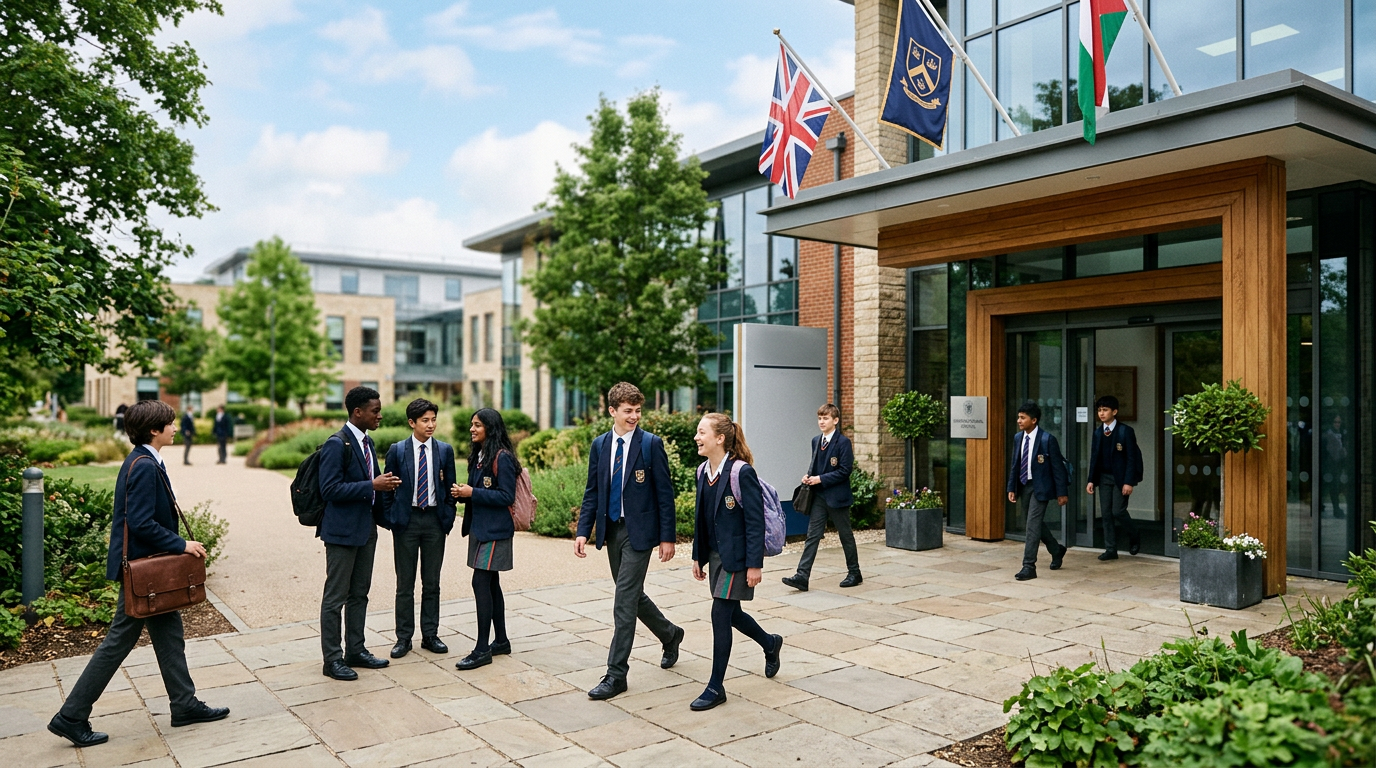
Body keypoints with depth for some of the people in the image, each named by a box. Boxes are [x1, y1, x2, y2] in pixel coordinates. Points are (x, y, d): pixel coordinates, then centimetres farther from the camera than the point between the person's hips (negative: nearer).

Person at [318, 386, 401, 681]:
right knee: (335, 597, 2)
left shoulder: (368, 443, 12)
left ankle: (356, 651, 27)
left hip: (365, 529, 9)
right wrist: (372, 486, -24)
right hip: (342, 530, -9)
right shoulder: (337, 444, -16)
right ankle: (332, 659, 11)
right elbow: (330, 489, -22)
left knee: (359, 594, 16)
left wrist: (385, 485, 2)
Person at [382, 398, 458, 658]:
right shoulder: (397, 450, -1)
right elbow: (388, 488, 3)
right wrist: (390, 519, -3)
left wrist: (448, 519, -1)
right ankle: (404, 637, 15)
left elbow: (450, 488, 6)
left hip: (435, 520, 1)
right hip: (406, 519, -1)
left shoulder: (445, 450, 3)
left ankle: (430, 635, 19)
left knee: (432, 583, 9)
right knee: (405, 583, 6)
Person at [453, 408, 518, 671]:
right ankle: (501, 641, 24)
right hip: (479, 528, 9)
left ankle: (482, 649, -3)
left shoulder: (502, 457, -14)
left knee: (481, 582, -10)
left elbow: (506, 496, -17)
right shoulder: (478, 455, 13)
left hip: (494, 530, -9)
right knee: (491, 584, 13)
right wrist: (463, 493, -2)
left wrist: (473, 493, -18)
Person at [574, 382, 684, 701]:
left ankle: (616, 673, 4)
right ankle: (670, 634, 42)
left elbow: (664, 493, -8)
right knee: (632, 595, 17)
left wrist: (667, 537, -10)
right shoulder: (600, 444, 6)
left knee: (625, 600, -6)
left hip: (639, 531, -6)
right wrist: (583, 531, 0)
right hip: (611, 530, 6)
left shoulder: (651, 444, -9)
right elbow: (592, 491, 9)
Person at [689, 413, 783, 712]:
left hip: (736, 556, -8)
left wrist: (755, 564, -20)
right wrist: (698, 556, 13)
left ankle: (716, 687, 8)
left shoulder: (742, 472, -18)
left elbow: (755, 522, -18)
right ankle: (770, 644, 44)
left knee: (721, 614, -5)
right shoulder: (703, 471, 4)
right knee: (730, 613, 17)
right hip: (715, 554, 8)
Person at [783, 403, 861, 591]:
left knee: (846, 535, 8)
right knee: (812, 535, 0)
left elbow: (844, 471, -15)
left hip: (837, 497, -6)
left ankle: (854, 573, 24)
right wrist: (809, 475, -1)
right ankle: (802, 576, -4)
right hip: (819, 496, 6)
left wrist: (821, 479, -18)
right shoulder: (816, 441, 10)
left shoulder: (843, 442, -11)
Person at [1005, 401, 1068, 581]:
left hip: (1040, 487, -7)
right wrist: (1011, 488, 7)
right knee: (1036, 524, 17)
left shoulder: (1047, 439, -13)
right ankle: (1056, 550, 41)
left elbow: (1058, 466, -10)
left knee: (1033, 525, -9)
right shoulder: (1018, 438, 5)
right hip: (1023, 486, 7)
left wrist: (1062, 492, -10)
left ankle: (1029, 566, -4)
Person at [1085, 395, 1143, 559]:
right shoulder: (1098, 433, 7)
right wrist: (1091, 480, 3)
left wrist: (1129, 482, -17)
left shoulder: (1125, 431, -9)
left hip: (1120, 477, -5)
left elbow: (1132, 458, -11)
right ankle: (1111, 550, 9)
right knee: (1106, 514, 3)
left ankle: (1135, 538, 21)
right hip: (1104, 477, 5)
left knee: (1118, 511, -7)